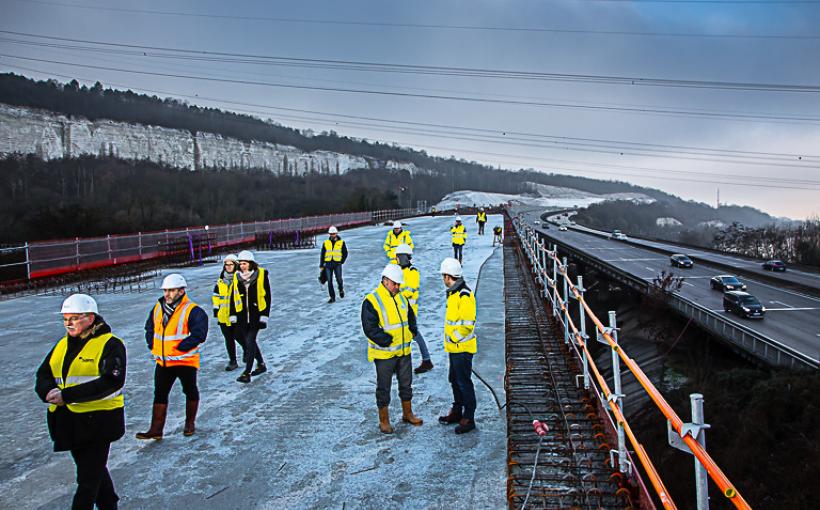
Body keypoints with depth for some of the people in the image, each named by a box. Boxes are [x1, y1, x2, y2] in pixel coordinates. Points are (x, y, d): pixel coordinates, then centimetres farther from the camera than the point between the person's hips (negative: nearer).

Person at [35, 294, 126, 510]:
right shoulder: (62, 345, 12)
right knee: (95, 470, 21)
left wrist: (67, 395, -26)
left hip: (98, 421, -7)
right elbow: (43, 375, 8)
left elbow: (110, 382, -23)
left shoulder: (110, 344, -12)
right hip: (67, 420, 8)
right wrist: (50, 392, -16)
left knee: (88, 478, -2)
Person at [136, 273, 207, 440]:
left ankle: (190, 423, 31)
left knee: (190, 392, 13)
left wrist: (179, 348, -23)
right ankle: (156, 429, 12)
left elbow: (198, 334, -23)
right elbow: (149, 328, 18)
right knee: (159, 394, 6)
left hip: (185, 361, -5)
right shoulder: (157, 309, 4)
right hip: (163, 362, 5)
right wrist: (153, 345, 4)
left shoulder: (193, 311, -17)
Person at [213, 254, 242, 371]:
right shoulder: (220, 281, 11)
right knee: (228, 339, 8)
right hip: (224, 315, 5)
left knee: (238, 336, -5)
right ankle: (232, 361, 16)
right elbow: (216, 296, 19)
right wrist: (216, 309, 13)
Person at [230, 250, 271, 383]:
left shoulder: (261, 275, -5)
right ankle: (261, 364, 34)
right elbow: (234, 297, 12)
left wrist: (265, 315, -6)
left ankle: (247, 373, -5)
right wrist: (233, 315, 8)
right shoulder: (237, 277, 5)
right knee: (248, 341, 14)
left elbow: (267, 296, -3)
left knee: (250, 341, -10)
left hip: (256, 315, -5)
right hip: (242, 316, 5)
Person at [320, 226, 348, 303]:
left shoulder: (341, 242, 4)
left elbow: (345, 253, 8)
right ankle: (332, 297, 7)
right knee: (329, 281, 0)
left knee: (339, 279, -8)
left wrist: (342, 261, -4)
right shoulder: (326, 243, 8)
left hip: (337, 263, -2)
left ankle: (341, 289, 25)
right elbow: (322, 254, 12)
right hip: (328, 264, 2)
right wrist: (321, 265, 8)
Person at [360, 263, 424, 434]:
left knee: (406, 383, 18)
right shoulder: (371, 301, -16)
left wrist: (411, 333, 1)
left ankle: (407, 414, 35)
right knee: (384, 388, 6)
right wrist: (388, 341, -21)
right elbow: (370, 329, -21)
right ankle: (384, 421, 20)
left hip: (404, 351, 6)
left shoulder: (401, 297, 7)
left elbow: (411, 318, 17)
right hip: (384, 353, -6)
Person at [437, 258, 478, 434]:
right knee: (455, 380, 20)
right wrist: (451, 339, 15)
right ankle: (457, 412, 33)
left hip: (462, 348, -10)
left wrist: (453, 338, -16)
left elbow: (467, 324, -25)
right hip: (454, 347, 10)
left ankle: (468, 418, 7)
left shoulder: (464, 296, -21)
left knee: (464, 383, -2)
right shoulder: (453, 293, 11)